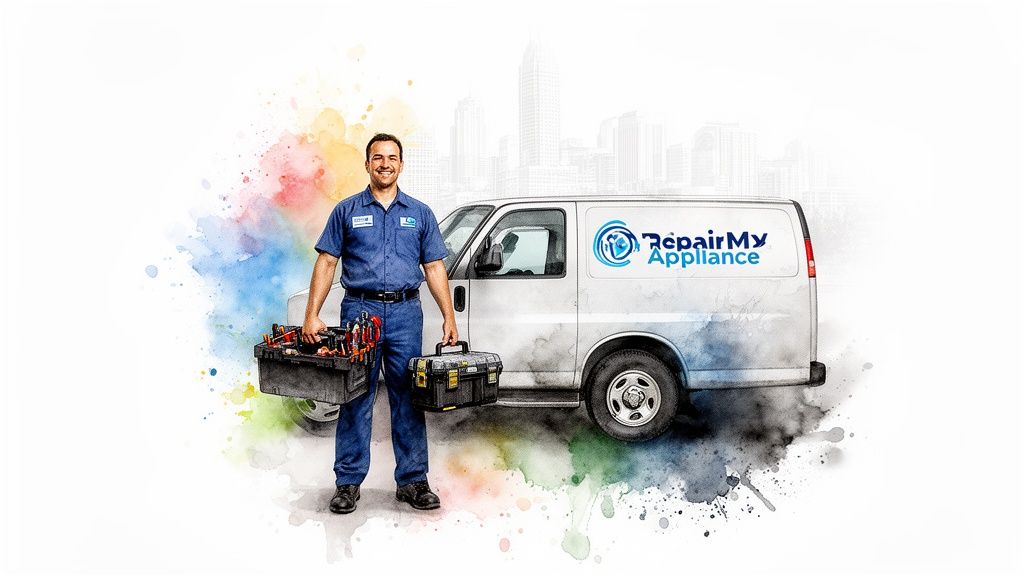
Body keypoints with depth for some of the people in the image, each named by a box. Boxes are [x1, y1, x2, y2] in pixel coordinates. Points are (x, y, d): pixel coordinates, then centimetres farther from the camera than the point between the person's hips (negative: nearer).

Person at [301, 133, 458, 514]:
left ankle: (412, 481, 13)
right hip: (359, 310, -1)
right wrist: (311, 316, -6)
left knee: (409, 399, 4)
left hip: (405, 313, 1)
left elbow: (434, 268, 10)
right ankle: (348, 483, 13)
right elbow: (326, 263, 4)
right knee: (356, 399, 3)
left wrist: (449, 318, 2)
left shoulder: (419, 213, 12)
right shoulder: (347, 211, 8)